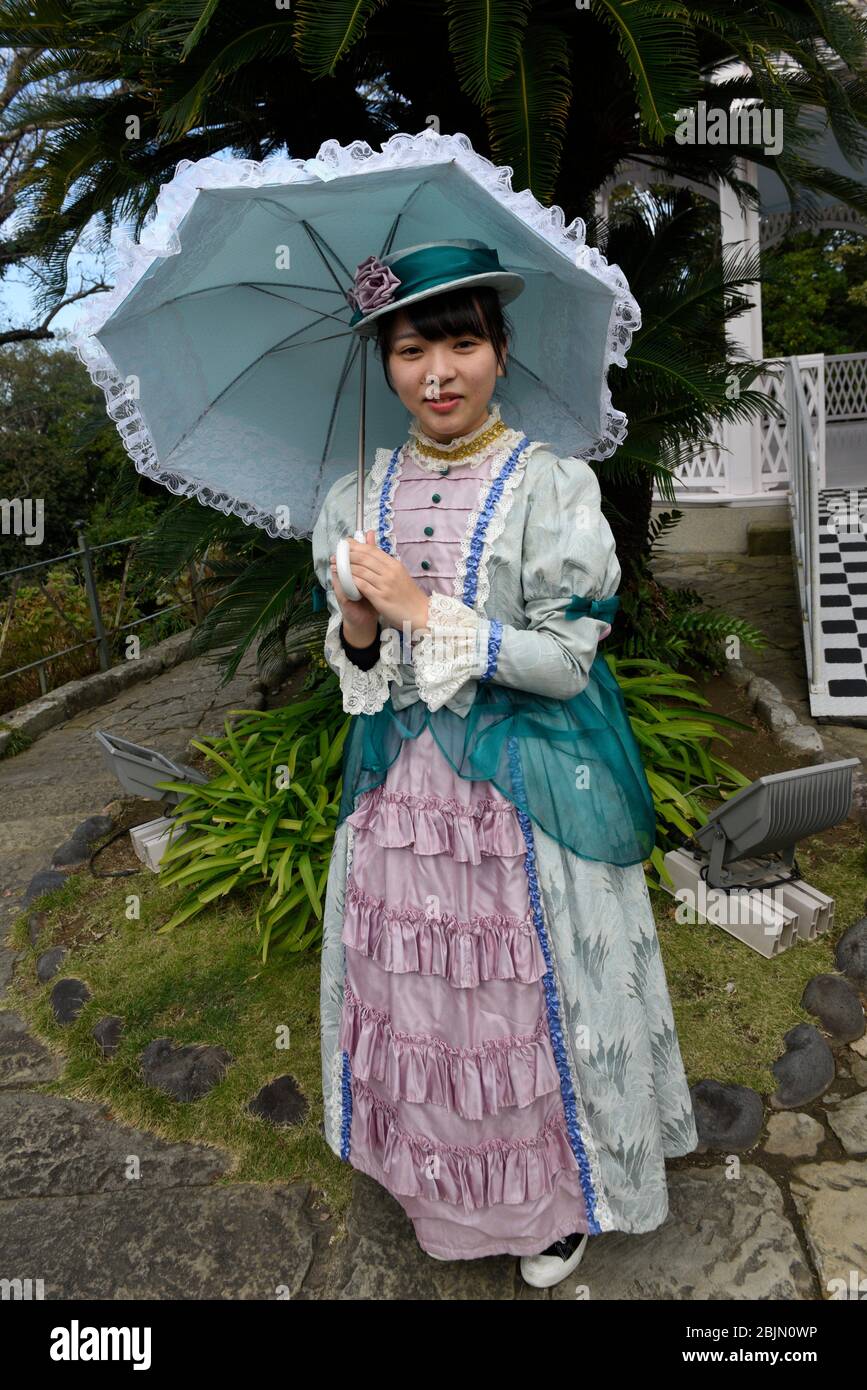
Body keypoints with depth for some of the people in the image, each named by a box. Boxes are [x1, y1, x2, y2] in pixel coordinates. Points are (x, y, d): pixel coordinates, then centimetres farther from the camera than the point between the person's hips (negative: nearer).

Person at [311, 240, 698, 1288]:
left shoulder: (551, 487, -8)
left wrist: (427, 613, -19)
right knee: (411, 990, 14)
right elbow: (351, 662, 9)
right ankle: (436, 1179, 41)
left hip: (524, 791, -4)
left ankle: (558, 1197, 34)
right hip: (400, 784, 4)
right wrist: (357, 634, -14)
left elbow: (566, 660, -13)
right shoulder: (359, 497, 5)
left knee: (525, 1000, 7)